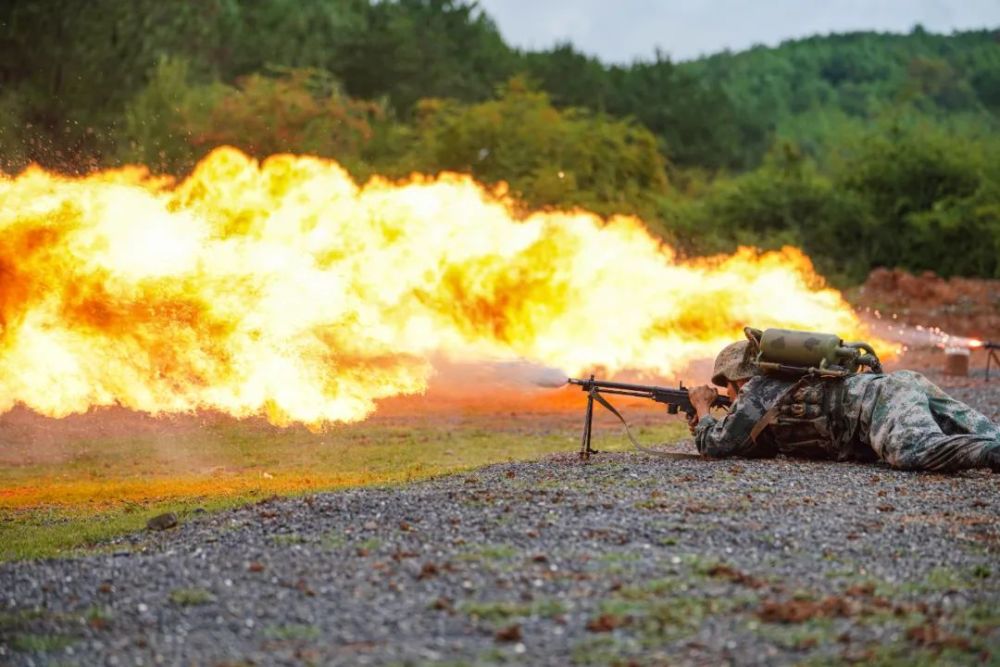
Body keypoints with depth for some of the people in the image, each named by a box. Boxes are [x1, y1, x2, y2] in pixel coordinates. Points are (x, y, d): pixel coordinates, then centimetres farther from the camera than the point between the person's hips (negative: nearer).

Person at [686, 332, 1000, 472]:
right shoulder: (786, 385, 37)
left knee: (918, 451, -39)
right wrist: (708, 426, 46)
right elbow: (764, 440, 52)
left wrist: (703, 409, 34)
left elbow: (716, 445, 14)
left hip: (881, 401, -8)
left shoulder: (756, 392, 12)